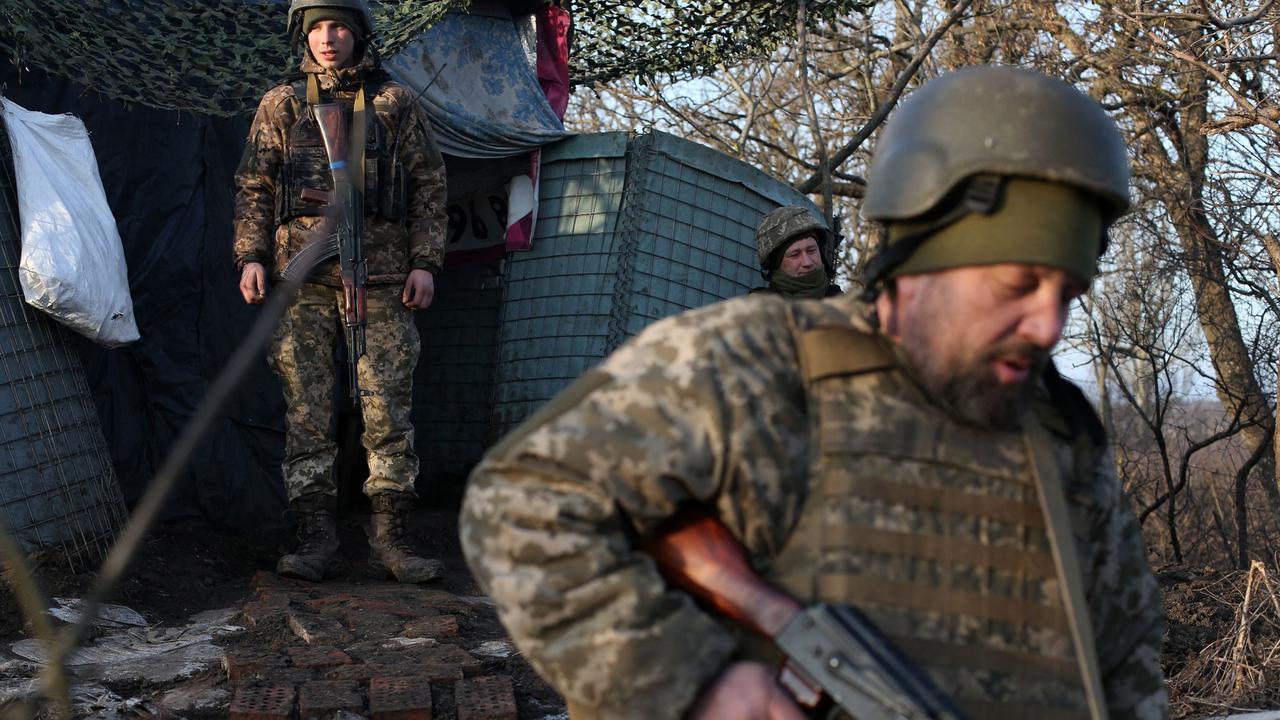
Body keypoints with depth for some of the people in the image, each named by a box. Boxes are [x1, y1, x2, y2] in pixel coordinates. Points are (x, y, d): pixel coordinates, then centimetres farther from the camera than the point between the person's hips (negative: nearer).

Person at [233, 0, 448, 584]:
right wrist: (251, 256, 0)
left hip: (380, 277, -1)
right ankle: (315, 539, 3)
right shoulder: (280, 106, 13)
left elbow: (429, 186, 10)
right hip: (304, 277, 1)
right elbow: (253, 187, 12)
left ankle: (390, 539, 2)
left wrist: (425, 262, 1)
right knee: (306, 412, -1)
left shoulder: (394, 103, 10)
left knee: (388, 411, -3)